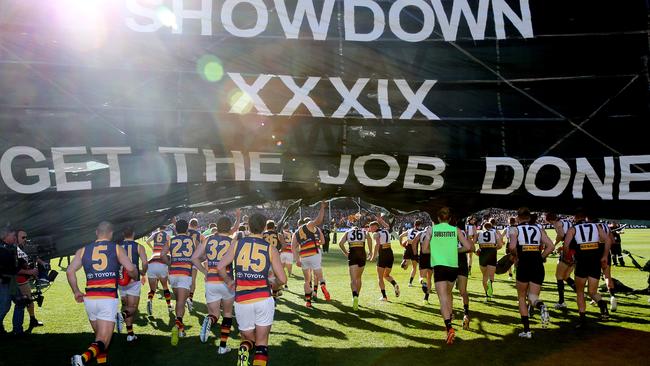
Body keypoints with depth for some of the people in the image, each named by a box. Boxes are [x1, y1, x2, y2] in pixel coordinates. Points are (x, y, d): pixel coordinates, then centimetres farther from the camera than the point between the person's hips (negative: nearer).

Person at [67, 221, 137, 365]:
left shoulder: (84, 250, 12)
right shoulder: (116, 248, 4)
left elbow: (69, 271, 2)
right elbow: (131, 269, -6)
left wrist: (76, 292, 12)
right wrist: (135, 276, 16)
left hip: (90, 299, 4)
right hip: (108, 299, -4)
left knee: (99, 336, 22)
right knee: (103, 341, -5)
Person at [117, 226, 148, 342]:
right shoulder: (138, 247, -1)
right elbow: (145, 263, -12)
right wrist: (143, 274, 8)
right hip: (134, 280, -3)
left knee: (126, 305, 16)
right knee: (133, 308, 3)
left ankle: (130, 333, 14)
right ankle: (122, 315, -31)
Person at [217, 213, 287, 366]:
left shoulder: (236, 244, 3)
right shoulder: (270, 248, 2)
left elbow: (220, 267, -3)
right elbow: (282, 279, -1)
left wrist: (229, 281, 16)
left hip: (242, 301, 1)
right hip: (264, 299, -1)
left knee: (248, 338, 20)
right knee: (262, 343, 12)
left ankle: (243, 352, -12)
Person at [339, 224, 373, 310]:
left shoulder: (348, 232, 19)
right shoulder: (364, 231, 19)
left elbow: (340, 243, 3)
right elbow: (369, 238, -4)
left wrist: (345, 253, 13)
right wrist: (370, 252, 1)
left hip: (352, 254, -1)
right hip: (362, 254, 1)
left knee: (353, 279, -6)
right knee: (359, 278, 17)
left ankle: (355, 296, -31)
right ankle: (356, 297, 23)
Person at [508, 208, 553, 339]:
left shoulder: (515, 230, 6)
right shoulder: (539, 229, 15)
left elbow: (512, 247, -13)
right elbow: (550, 246, 3)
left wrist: (516, 256, 6)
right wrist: (541, 258, 13)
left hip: (524, 264, -2)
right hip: (538, 265, 2)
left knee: (522, 297, 15)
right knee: (533, 296, 6)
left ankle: (527, 330, 11)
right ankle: (541, 306, -32)